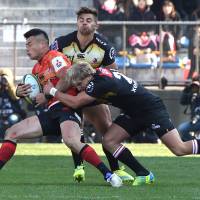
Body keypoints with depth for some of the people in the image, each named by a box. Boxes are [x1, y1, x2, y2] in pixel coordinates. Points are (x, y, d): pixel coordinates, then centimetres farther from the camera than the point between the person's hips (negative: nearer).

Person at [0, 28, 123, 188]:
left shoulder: (54, 57, -4)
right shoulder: (37, 68, 24)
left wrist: (47, 96, -14)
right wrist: (20, 92, 8)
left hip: (67, 107, -9)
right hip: (53, 111, 10)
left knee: (71, 141, -36)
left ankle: (108, 175, -33)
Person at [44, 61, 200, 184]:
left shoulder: (101, 82, -29)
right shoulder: (98, 74, -1)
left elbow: (75, 103, -25)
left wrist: (52, 91, -14)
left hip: (152, 109, -9)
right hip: (135, 113, 9)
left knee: (180, 149, -15)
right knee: (109, 141, -3)